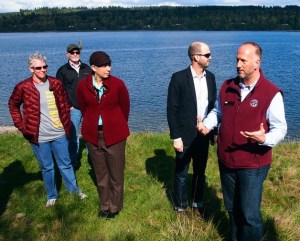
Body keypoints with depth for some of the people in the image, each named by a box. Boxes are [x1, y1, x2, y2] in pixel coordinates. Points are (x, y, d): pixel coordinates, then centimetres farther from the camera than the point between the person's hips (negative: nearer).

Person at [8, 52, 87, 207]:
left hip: (59, 134, 2)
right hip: (38, 137, -1)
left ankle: (74, 189, 33)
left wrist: (66, 122, 6)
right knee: (46, 167, 13)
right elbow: (13, 105, 7)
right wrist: (21, 125, 1)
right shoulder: (23, 87, -9)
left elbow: (65, 104, 11)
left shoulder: (56, 84, -1)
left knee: (65, 164, 15)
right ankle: (52, 196, 32)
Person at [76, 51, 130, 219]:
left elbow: (125, 108, 1)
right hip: (93, 135, 2)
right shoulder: (83, 86, -5)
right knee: (100, 173, 15)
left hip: (115, 135, -2)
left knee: (116, 173, 9)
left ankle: (115, 206, 28)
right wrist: (93, 125, 12)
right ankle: (105, 205, 33)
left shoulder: (118, 84, -11)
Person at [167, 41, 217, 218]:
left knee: (200, 172, 17)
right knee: (181, 175, 11)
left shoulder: (210, 77, 3)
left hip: (203, 135, 5)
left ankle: (198, 205, 36)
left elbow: (213, 104, 10)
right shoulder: (179, 78, -13)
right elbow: (172, 110, -12)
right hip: (185, 135, -4)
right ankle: (181, 208, 29)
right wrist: (175, 137, -14)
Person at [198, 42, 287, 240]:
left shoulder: (272, 93, -12)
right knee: (232, 209, 21)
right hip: (226, 160, 5)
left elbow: (280, 128, -10)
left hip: (253, 165, -5)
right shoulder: (227, 87, 3)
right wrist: (207, 124, -1)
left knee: (250, 214, 4)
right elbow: (218, 112, 19)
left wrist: (264, 139, -30)